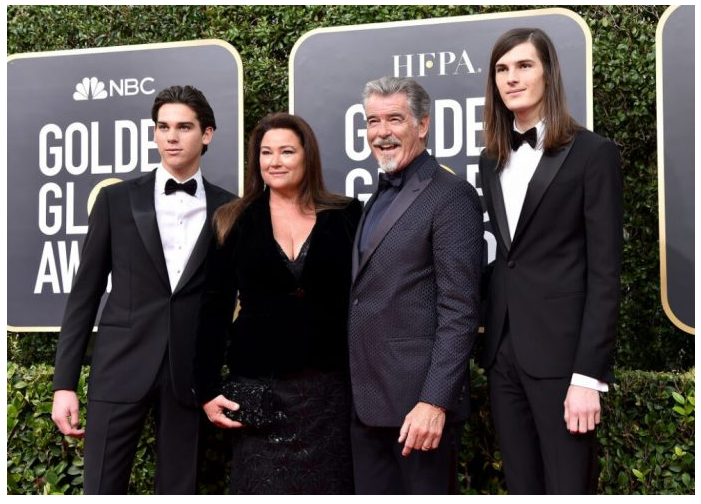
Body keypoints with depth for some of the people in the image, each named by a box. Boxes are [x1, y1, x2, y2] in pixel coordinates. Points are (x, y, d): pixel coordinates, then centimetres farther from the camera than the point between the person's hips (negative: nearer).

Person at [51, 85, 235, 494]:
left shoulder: (228, 209, 4)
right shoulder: (117, 200, 3)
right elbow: (85, 292, 3)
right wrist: (65, 383, -1)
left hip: (190, 374, 1)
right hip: (122, 368, 0)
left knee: (179, 489, 9)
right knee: (102, 489, 3)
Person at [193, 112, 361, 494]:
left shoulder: (345, 217, 2)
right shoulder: (234, 222, 3)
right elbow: (214, 309, 4)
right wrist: (208, 388, -1)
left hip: (329, 385, 0)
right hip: (258, 386, 0)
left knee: (326, 487, 9)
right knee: (262, 486, 7)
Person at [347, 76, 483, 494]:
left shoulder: (451, 196, -11)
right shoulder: (382, 196, 15)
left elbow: (460, 311, -16)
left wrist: (434, 401, -21)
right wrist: (358, 393, 12)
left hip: (419, 401, -8)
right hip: (367, 402, 8)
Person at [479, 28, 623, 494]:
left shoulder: (593, 153, -5)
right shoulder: (493, 159, 13)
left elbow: (605, 273, -9)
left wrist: (589, 375, -15)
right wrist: (489, 342, 6)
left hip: (560, 352, -5)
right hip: (503, 350, 6)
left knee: (569, 487, 1)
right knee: (522, 486, 14)